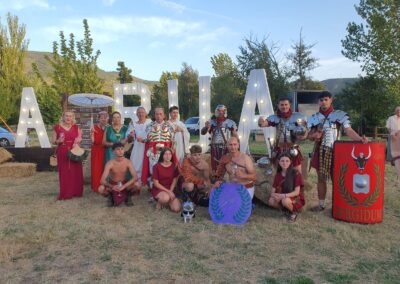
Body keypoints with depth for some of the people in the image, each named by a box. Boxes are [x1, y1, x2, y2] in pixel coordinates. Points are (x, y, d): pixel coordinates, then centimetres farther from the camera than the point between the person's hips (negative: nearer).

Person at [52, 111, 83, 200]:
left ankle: (75, 192, 15)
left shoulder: (76, 127, 8)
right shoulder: (57, 127, 1)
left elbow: (79, 138, 18)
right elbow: (53, 141, 6)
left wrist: (78, 140, -5)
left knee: (76, 172, 4)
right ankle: (65, 193, 5)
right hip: (63, 153, -2)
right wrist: (58, 141, -16)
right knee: (64, 173, -2)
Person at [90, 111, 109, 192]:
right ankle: (96, 187, 9)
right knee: (96, 169, 0)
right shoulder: (94, 127, -5)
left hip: (105, 151, 3)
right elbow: (93, 141, -10)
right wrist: (92, 133, -23)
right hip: (96, 151, -3)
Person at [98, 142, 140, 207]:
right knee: (101, 189, -32)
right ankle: (110, 196, 4)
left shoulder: (127, 162, -18)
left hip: (124, 184, 1)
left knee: (137, 185, -29)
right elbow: (102, 180, -27)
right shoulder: (110, 163, -21)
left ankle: (128, 196, 4)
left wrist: (124, 186, -37)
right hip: (112, 184, -1)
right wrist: (112, 186, -46)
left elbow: (135, 177, -25)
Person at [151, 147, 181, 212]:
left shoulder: (174, 166, -1)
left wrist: (170, 191, -14)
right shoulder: (156, 166, -12)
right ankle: (159, 202, -1)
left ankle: (167, 201, 16)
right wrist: (168, 191, -19)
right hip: (158, 189, -4)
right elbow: (155, 183, -11)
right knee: (166, 198, -38)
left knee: (177, 209, -16)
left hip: (170, 190, 4)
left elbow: (174, 181, 3)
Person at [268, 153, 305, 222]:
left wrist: (284, 195, -33)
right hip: (282, 198, 5)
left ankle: (294, 211, -5)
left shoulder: (296, 173, -15)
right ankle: (287, 208, 1)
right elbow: (272, 192, -4)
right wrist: (275, 195, -28)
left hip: (296, 199, -5)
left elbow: (297, 192, -19)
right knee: (271, 201, -23)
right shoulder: (278, 175, -1)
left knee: (285, 201, -36)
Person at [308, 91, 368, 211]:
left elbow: (349, 130, -14)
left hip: (334, 151, -3)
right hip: (320, 151, 3)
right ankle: (321, 204, 21)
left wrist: (359, 138, -32)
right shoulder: (315, 117, 7)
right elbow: (309, 136, 10)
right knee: (321, 179, 10)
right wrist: (314, 135, -13)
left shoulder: (339, 114, -4)